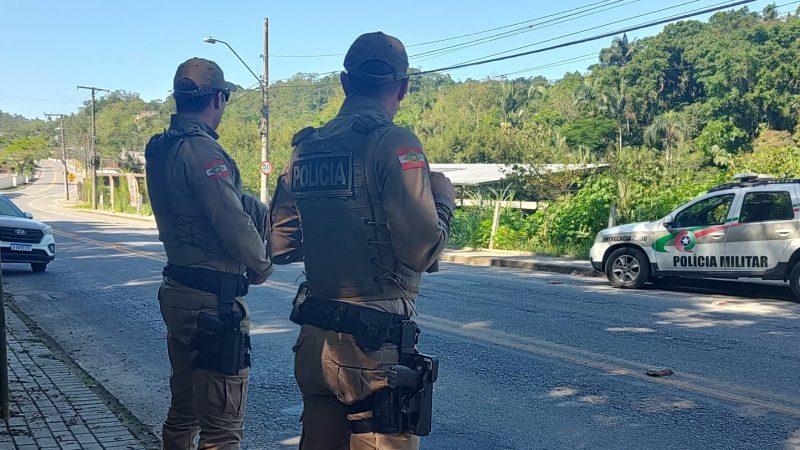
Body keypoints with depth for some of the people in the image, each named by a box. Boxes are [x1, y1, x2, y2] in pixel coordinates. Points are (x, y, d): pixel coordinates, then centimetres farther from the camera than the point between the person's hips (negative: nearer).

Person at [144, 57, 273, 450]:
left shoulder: (161, 149, 11)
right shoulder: (202, 151, -19)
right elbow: (234, 221, -21)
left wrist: (269, 211, 10)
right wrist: (262, 265, -4)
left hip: (177, 291, 10)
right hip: (213, 300, -10)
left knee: (183, 409, 23)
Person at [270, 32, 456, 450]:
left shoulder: (305, 149, 8)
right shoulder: (393, 142, -12)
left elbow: (279, 247, 12)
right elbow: (422, 250, -19)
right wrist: (444, 200, -1)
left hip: (315, 338, 7)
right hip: (375, 345, -7)